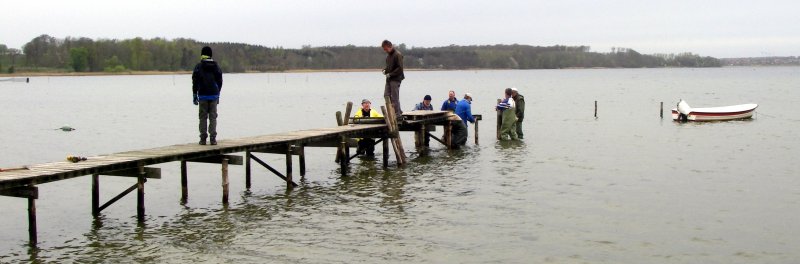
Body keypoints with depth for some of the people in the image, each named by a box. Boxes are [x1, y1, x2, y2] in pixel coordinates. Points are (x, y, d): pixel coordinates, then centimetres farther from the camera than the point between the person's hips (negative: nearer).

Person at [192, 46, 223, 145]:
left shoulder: (198, 67, -4)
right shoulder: (216, 66, 5)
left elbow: (195, 82, -5)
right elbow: (220, 81, 9)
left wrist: (194, 96, 1)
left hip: (203, 95, -2)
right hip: (214, 95, 2)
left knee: (203, 117, 3)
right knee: (213, 117, 4)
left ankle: (203, 138, 2)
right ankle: (213, 138, -1)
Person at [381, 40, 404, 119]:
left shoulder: (397, 55, -13)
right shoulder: (388, 55, 14)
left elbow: (400, 68, -18)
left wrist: (390, 74, -18)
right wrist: (385, 70, 6)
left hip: (396, 79, -9)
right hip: (389, 79, 9)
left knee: (395, 97, -7)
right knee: (386, 95, 7)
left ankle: (398, 114, 1)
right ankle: (398, 111, 16)